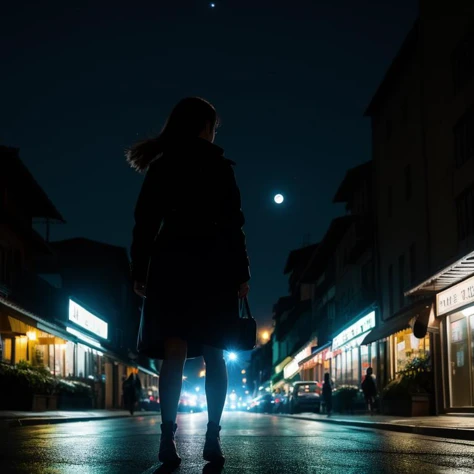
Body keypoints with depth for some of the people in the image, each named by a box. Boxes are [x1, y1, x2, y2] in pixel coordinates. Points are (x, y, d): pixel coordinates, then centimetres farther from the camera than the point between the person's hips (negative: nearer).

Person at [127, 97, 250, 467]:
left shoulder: (162, 166, 10)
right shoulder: (219, 166, 5)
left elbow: (145, 222, 5)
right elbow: (233, 225, 1)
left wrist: (140, 270, 6)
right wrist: (241, 273, 1)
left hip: (172, 264, 2)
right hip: (212, 266, -1)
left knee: (174, 352, -4)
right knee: (213, 353, 2)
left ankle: (169, 437, -16)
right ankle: (213, 437, -6)